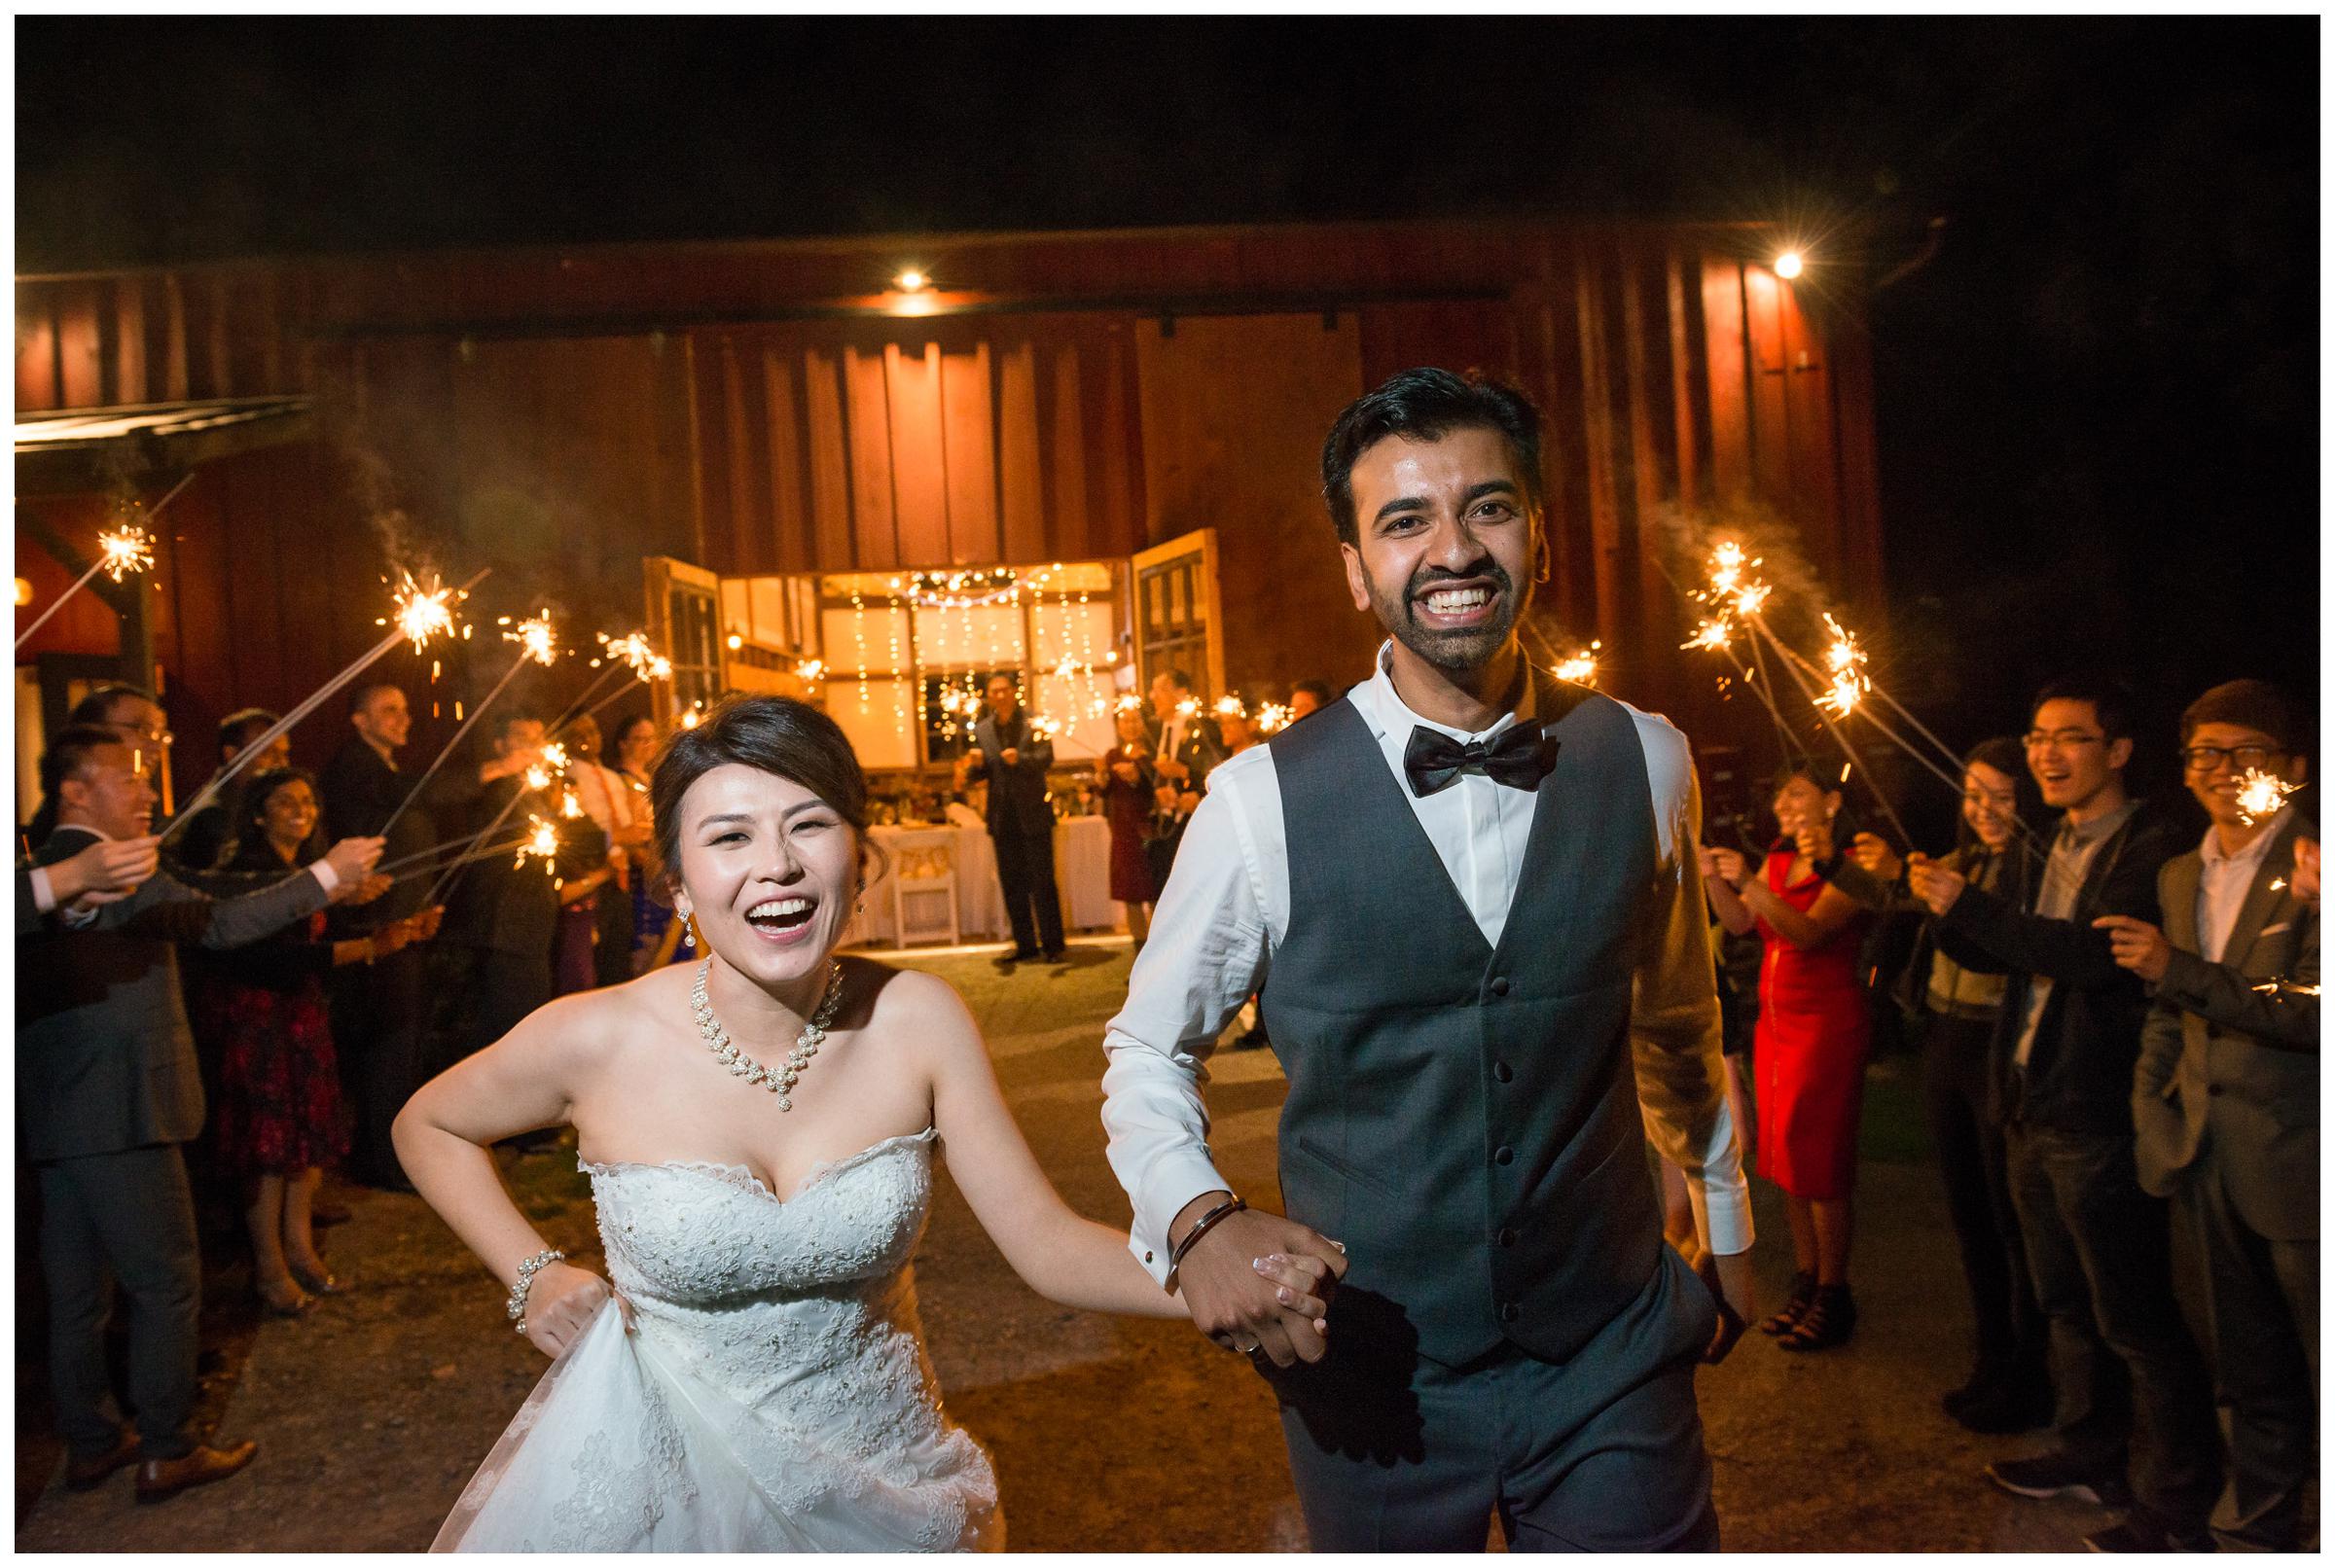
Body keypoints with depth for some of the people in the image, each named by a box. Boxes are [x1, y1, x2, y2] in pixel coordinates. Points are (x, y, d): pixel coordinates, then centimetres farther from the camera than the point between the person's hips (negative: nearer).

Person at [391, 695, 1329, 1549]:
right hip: (669, 1476, -1)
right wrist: (534, 1277, -8)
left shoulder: (915, 1022, -16)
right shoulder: (594, 1041, -19)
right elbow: (427, 1127, 2)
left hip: (879, 1470, 2)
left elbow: (1046, 1243, -16)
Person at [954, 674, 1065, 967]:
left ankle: (1052, 945, 7)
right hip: (1003, 818, 4)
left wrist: (1020, 759, -31)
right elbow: (982, 771, 8)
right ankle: (1025, 945, 18)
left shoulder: (1033, 723, -3)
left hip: (1033, 813, -4)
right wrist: (974, 765, -14)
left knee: (1042, 881, -1)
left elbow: (1046, 758, -14)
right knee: (1012, 884, 9)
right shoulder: (981, 730, 7)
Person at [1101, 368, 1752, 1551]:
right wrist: (1196, 1221, -20)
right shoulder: (1261, 801, -14)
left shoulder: (1644, 764, -5)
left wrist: (1727, 1233, 21)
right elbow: (1148, 1048, -2)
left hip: (1613, 1357, 2)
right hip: (1373, 1382, -1)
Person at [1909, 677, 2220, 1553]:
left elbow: (2101, 954, -28)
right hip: (2033, 1107, 9)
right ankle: (2091, 1456, 35)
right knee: (2066, 1303, 20)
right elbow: (1995, 954, 15)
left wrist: (1972, 907, -26)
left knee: (2133, 1317, 1)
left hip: (2098, 1115, -9)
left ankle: (2176, 1506, 15)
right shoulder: (2053, 850, 14)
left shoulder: (2150, 849, -14)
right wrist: (1945, 910, -4)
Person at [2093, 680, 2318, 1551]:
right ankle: (2256, 1531, 31)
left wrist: (2182, 971, -23)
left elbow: (2314, 1014, -19)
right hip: (2208, 1161, 6)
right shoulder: (2179, 877, 12)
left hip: (2297, 1164, -6)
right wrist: (2152, 1121, 10)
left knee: (2319, 1360, 5)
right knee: (2247, 1371, 17)